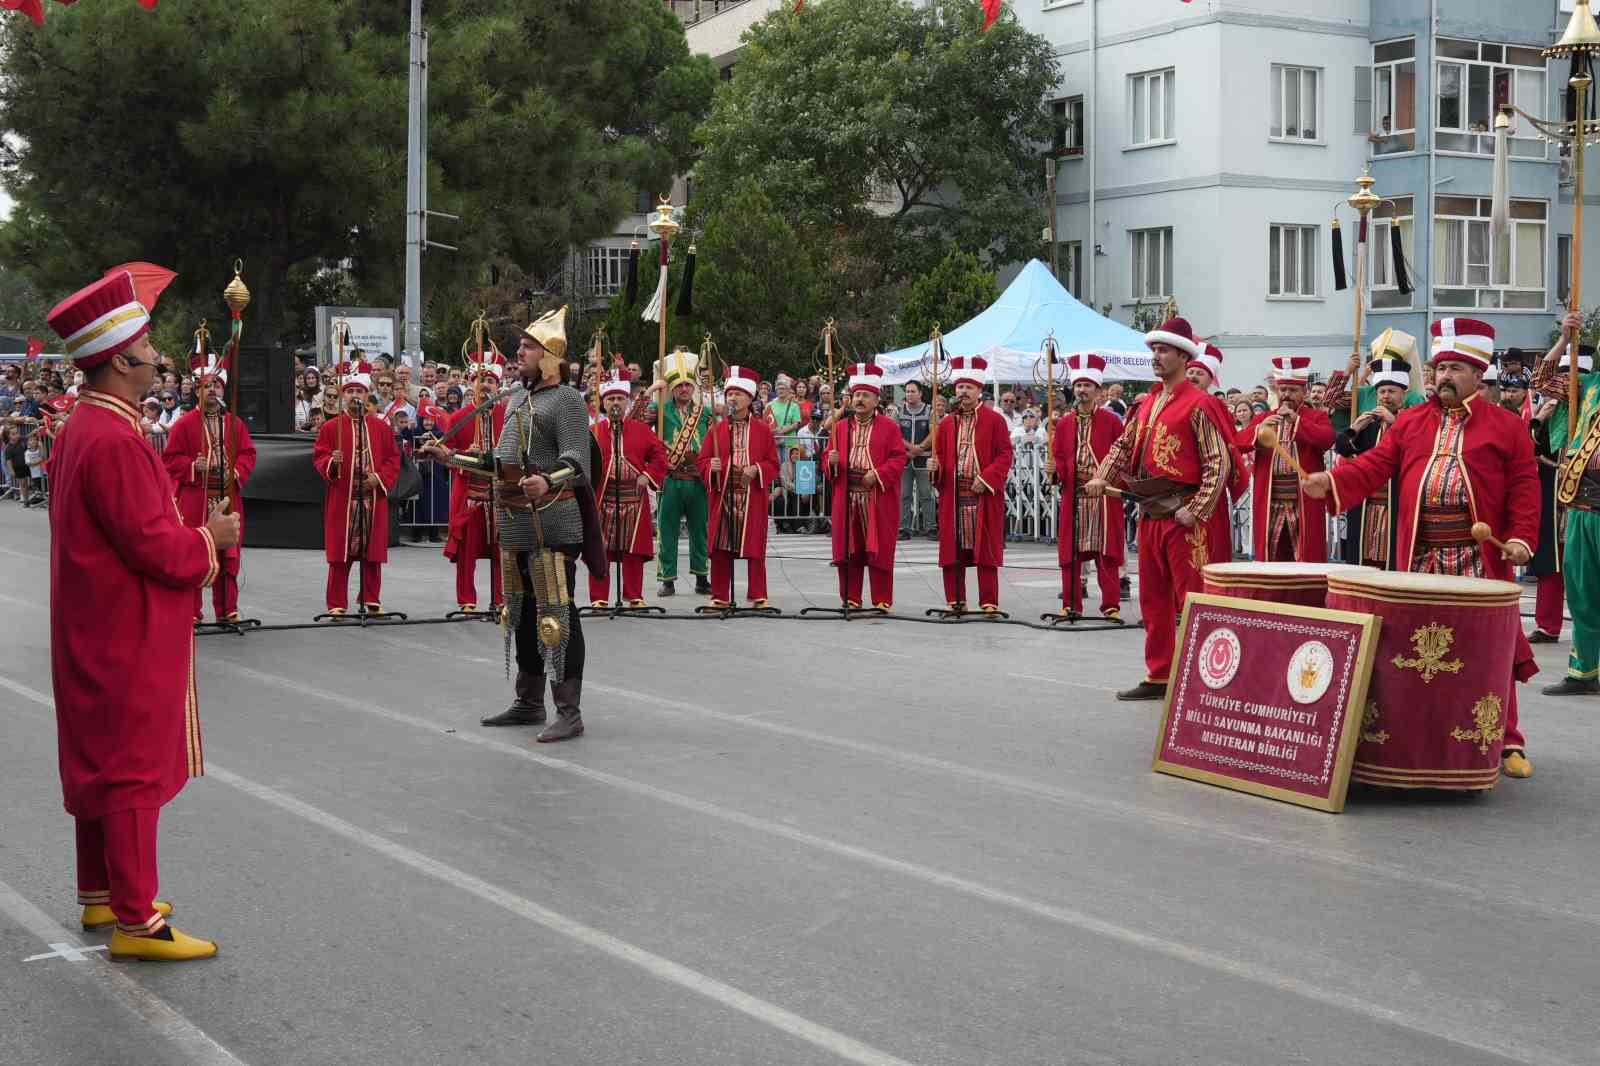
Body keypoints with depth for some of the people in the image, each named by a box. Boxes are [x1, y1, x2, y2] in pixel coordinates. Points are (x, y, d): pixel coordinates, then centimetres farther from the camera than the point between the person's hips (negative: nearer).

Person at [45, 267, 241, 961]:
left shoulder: (83, 427, 10)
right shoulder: (116, 440, -23)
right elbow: (153, 546, -24)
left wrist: (194, 534, 8)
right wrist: (212, 539, -8)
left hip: (99, 635, 11)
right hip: (129, 637, -11)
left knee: (100, 762, 18)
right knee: (136, 771, -4)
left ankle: (101, 895, 30)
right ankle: (135, 922, 1)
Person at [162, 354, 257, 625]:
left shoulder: (235, 423, 10)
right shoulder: (185, 424, 1)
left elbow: (248, 453, 8)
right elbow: (170, 459, 0)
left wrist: (236, 473, -10)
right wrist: (193, 466, -16)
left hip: (228, 498, 3)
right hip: (195, 498, -3)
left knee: (228, 555, 5)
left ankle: (227, 609, 14)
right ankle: (191, 611, 6)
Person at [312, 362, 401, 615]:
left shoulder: (382, 427, 8)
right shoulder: (330, 427, 2)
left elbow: (393, 459, 9)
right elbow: (318, 457, 1)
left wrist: (380, 477, -7)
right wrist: (332, 462, -20)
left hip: (374, 498, 2)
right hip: (341, 499, -2)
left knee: (373, 552, 5)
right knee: (339, 554, -1)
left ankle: (372, 601, 15)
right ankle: (337, 604, 5)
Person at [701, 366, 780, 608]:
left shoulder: (763, 430, 5)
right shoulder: (716, 429, 8)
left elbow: (773, 464, 5)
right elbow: (703, 461, 7)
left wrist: (756, 469, -13)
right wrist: (712, 466, -14)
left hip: (753, 499, -1)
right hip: (722, 497, 1)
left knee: (755, 548, 0)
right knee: (720, 549, 2)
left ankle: (758, 596, 7)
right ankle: (720, 597, 10)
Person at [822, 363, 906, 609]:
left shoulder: (889, 427, 2)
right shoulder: (840, 427, 13)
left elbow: (899, 458, -4)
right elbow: (827, 457, 14)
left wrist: (878, 474, -17)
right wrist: (831, 462, -9)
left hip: (878, 500, -3)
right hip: (847, 499, 3)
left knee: (879, 551, -1)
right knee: (848, 551, 4)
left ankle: (882, 600, 6)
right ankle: (850, 599, 12)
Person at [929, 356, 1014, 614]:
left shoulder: (995, 420, 0)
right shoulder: (947, 423, 12)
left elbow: (1005, 455, -4)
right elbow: (941, 456, 16)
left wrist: (986, 478, -14)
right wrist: (935, 465, -6)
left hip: (984, 495, -4)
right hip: (953, 495, 4)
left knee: (986, 550, -1)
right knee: (953, 549, 4)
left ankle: (989, 602, 4)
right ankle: (956, 601, 12)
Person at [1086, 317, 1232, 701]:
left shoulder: (1197, 404, -10)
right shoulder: (1148, 403, 14)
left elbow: (1219, 462, -14)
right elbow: (1124, 446, 22)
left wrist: (1196, 511, -18)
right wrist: (1102, 477, 4)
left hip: (1182, 515, -8)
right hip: (1150, 511, 8)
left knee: (1192, 599, -6)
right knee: (1153, 599, 13)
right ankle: (1159, 676, 21)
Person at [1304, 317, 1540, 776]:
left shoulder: (1507, 426, 3)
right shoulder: (1410, 423, 12)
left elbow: (1524, 487, -1)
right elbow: (1375, 465, 5)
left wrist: (1520, 537, -13)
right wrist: (1332, 481, -11)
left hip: (1482, 558, -3)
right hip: (1421, 557, 3)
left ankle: (1507, 742, 6)